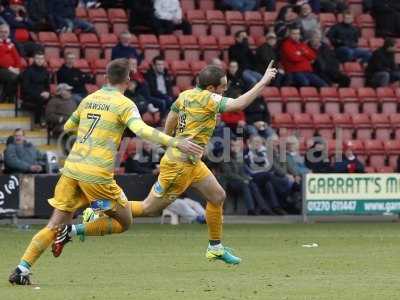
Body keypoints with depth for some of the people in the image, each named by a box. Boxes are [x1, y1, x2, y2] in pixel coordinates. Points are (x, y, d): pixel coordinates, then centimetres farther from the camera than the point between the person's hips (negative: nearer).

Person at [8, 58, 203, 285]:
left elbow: (68, 126, 30)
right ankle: (72, 232, -6)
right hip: (97, 175, -6)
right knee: (124, 222, 11)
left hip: (72, 168, 6)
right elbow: (141, 130, -20)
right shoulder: (124, 104, -3)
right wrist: (176, 143, -23)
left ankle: (22, 269, -6)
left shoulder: (89, 99, 15)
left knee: (56, 225, 9)